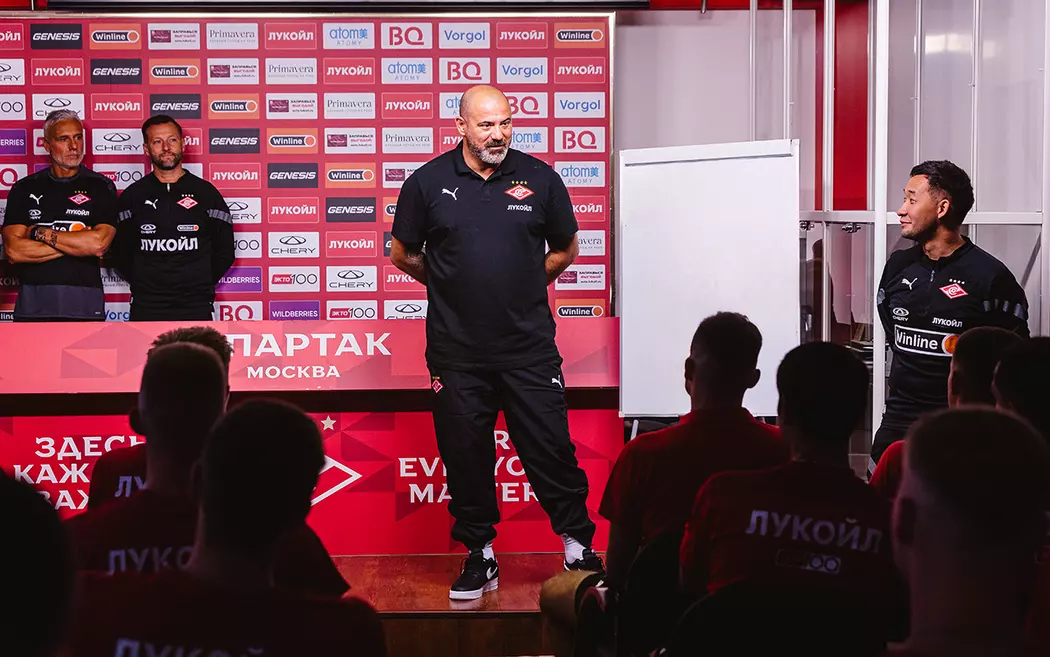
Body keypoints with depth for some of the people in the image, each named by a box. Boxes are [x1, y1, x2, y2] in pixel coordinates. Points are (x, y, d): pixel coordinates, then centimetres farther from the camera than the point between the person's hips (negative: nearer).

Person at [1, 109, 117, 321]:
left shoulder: (101, 187, 3)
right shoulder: (24, 189, 8)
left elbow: (98, 243, -11)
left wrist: (41, 233, -6)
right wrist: (77, 244, -8)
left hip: (84, 304, -1)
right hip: (33, 305, 1)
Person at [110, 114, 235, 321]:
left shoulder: (205, 193, 5)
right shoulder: (133, 196, 7)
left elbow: (224, 252, 8)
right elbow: (121, 253, 12)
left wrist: (201, 286, 4)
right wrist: (142, 285, 5)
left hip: (195, 309, -1)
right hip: (145, 310, 1)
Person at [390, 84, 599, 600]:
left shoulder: (539, 178, 2)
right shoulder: (428, 182, 1)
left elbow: (565, 250, 15)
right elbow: (403, 254, 13)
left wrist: (522, 284, 10)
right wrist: (450, 285, 12)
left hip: (530, 348, 0)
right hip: (457, 350, 0)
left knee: (551, 450, 1)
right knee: (465, 456, 7)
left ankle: (578, 548, 15)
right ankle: (479, 556, 20)